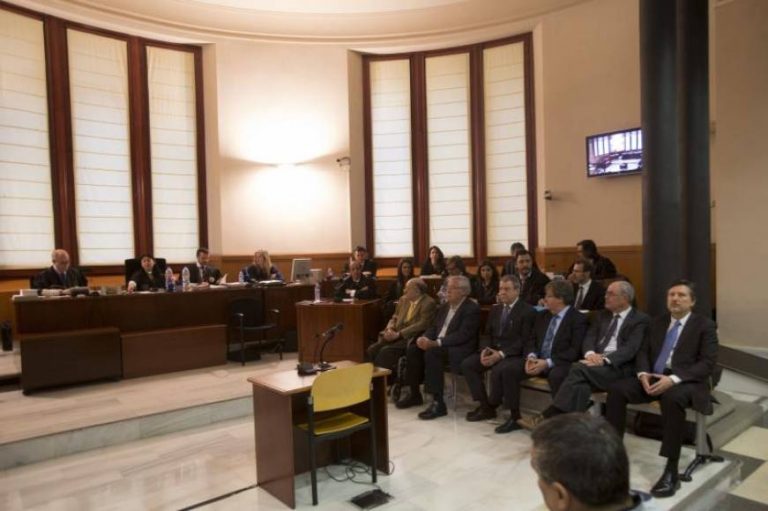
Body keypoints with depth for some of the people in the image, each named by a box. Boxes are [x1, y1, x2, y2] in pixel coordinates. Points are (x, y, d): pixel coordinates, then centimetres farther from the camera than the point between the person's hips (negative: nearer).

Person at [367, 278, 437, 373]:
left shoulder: (428, 303, -7)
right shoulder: (403, 300, 15)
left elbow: (422, 325, -16)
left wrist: (399, 334, -19)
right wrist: (389, 329, -4)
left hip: (411, 338, -7)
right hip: (396, 335, 7)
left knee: (386, 351, -28)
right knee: (372, 349, -15)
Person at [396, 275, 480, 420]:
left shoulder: (472, 309, -10)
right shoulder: (445, 306, 16)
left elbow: (463, 335, -21)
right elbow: (434, 326, 17)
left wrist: (436, 343, -28)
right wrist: (425, 338, -7)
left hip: (458, 349, -8)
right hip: (436, 345, 8)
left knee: (431, 353, -33)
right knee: (412, 350, -11)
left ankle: (438, 403, -28)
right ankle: (414, 394, 3)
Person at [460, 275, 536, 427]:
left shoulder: (528, 311, -6)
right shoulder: (495, 309, 15)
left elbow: (524, 340, -13)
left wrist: (501, 354, -22)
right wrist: (485, 350, -7)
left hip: (515, 355, -7)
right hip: (492, 351, 7)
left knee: (498, 370, -34)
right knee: (467, 364, -13)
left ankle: (492, 405, -8)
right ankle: (484, 406, -6)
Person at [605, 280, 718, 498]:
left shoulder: (705, 325, 1)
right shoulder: (658, 322, 16)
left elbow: (708, 364, -10)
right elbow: (644, 352, 15)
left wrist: (673, 379, -24)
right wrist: (643, 373, -8)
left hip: (686, 382, -5)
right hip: (653, 377, 5)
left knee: (672, 398, -39)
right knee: (616, 389, -19)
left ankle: (671, 470, -31)